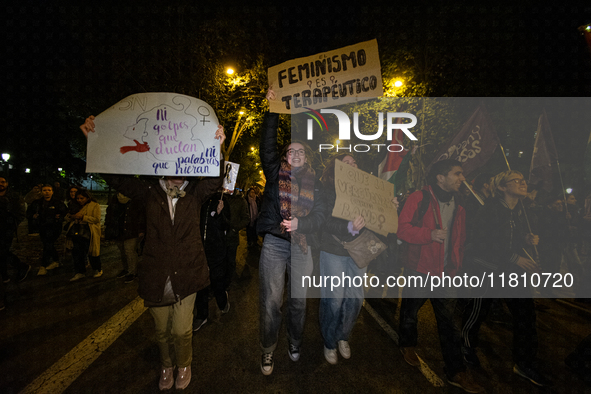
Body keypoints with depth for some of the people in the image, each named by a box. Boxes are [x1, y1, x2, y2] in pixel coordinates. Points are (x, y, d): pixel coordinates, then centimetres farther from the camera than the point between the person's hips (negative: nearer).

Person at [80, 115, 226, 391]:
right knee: (162, 330, 19)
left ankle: (184, 366, 37)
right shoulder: (151, 193, 2)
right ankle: (166, 365, 47)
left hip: (186, 275, -1)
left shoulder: (195, 193, -1)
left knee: (181, 331, 7)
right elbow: (116, 178, -4)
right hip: (156, 277, 2)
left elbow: (215, 180, -17)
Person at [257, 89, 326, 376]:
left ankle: (295, 344, 39)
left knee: (298, 300, 14)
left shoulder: (314, 183, 7)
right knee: (270, 303, 2)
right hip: (274, 244, -1)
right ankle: (267, 351, 25)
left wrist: (300, 223, -19)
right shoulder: (275, 173, 5)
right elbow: (267, 145, -6)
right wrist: (273, 111, -10)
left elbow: (320, 214, -1)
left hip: (302, 246, 2)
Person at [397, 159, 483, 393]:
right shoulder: (419, 199, -10)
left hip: (445, 273, 5)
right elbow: (402, 228, -15)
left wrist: (455, 266, 11)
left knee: (448, 321, 9)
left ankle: (456, 372, 21)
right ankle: (407, 345, 40)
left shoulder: (458, 206, 9)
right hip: (418, 270, -5)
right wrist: (430, 234, -26)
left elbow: (459, 240, 17)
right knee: (410, 311, 14)